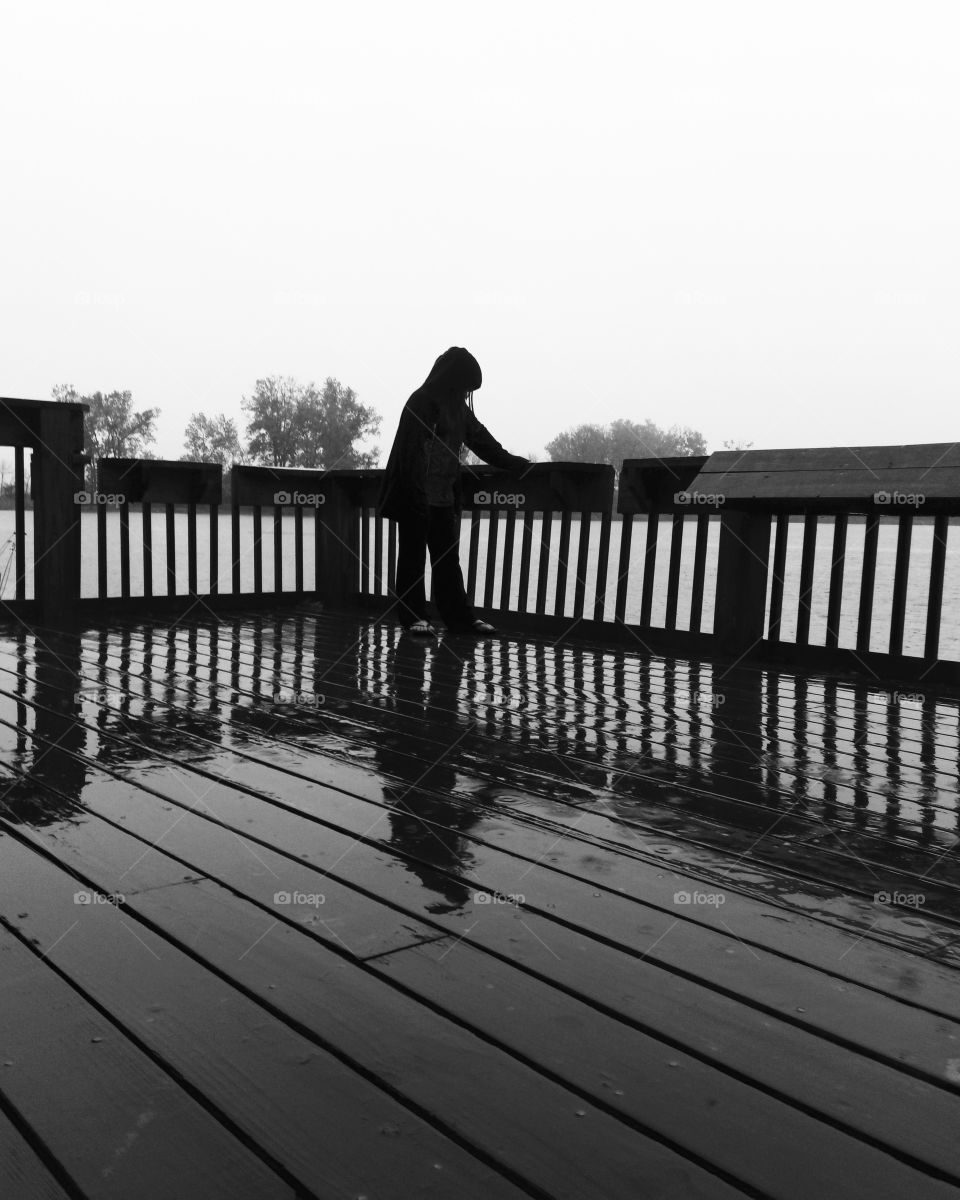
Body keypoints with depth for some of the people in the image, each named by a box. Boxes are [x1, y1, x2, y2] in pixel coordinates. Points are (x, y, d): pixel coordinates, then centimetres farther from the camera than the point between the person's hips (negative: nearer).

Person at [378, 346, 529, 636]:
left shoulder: (457, 408, 11)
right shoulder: (420, 404, -13)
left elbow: (481, 438, 20)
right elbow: (410, 454, -18)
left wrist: (513, 462, 22)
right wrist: (416, 497, -23)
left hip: (445, 499, 8)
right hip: (416, 498, -7)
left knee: (448, 558, 9)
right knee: (413, 557, 3)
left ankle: (460, 617, 13)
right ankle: (414, 617, 11)